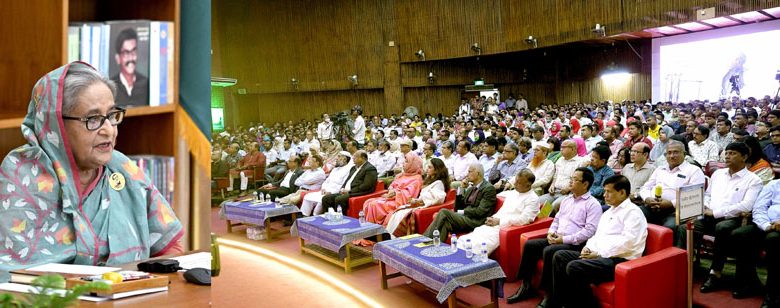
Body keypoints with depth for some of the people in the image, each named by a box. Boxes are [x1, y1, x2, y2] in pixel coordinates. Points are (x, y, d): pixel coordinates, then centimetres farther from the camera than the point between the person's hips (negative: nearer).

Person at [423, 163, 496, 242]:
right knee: (446, 223, -24)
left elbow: (480, 211, -14)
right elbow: (458, 208, 16)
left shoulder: (489, 188, -4)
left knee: (444, 212, -23)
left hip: (475, 221, -7)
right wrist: (461, 188, 8)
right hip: (464, 217, 7)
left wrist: (462, 212, -11)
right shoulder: (471, 188, 21)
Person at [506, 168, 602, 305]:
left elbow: (589, 230, -16)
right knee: (529, 245, -9)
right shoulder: (566, 200, 19)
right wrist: (551, 233, 2)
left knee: (549, 251, -31)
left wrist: (564, 239, -18)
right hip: (556, 239, 8)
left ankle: (548, 294, -19)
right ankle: (526, 286, -2)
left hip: (574, 244, -8)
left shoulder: (593, 204, -6)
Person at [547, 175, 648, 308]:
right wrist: (588, 248, 4)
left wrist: (600, 254, -16)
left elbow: (627, 242, -17)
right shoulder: (608, 212, 23)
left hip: (619, 260, -9)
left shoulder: (633, 212, -6)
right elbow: (597, 235, 26)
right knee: (560, 256, -4)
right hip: (599, 256, 9)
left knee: (574, 267, -29)